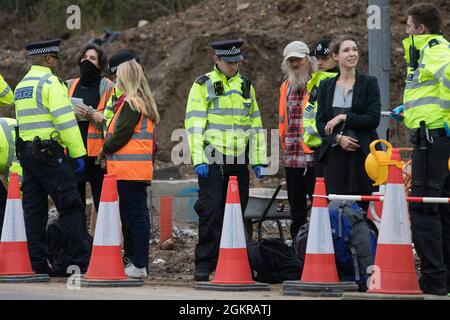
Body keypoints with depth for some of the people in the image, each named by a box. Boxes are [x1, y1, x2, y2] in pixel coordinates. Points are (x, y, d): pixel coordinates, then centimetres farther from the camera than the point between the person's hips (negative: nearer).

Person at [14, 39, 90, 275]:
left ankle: (38, 263, 6)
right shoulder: (50, 82, -10)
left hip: (26, 152, 8)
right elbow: (66, 121, -15)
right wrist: (77, 154, -12)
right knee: (69, 206, -6)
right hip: (49, 152, -8)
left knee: (34, 209, 7)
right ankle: (78, 260, -8)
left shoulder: (21, 86, 17)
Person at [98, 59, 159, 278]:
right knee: (138, 216, 11)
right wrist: (109, 152, 15)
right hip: (140, 170, 10)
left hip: (128, 169, -10)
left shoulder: (131, 103, -12)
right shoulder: (144, 103, 17)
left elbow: (120, 136, -15)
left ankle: (138, 266, -9)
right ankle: (139, 262, 15)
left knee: (134, 216, -8)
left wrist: (104, 151, 1)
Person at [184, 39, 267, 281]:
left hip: (239, 161, 5)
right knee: (210, 210, -9)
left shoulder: (246, 86, 15)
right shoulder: (203, 85, 1)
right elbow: (194, 123, -6)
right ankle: (204, 264, -5)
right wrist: (198, 159, -14)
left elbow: (255, 125, 20)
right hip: (212, 161, -5)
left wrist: (259, 161, 14)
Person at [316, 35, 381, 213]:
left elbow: (373, 119, -4)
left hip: (362, 154, -2)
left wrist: (343, 118, -10)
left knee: (363, 206, -6)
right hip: (334, 154, 2)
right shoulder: (326, 86, 12)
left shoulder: (369, 83, 4)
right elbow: (320, 122, 7)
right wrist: (338, 138, -10)